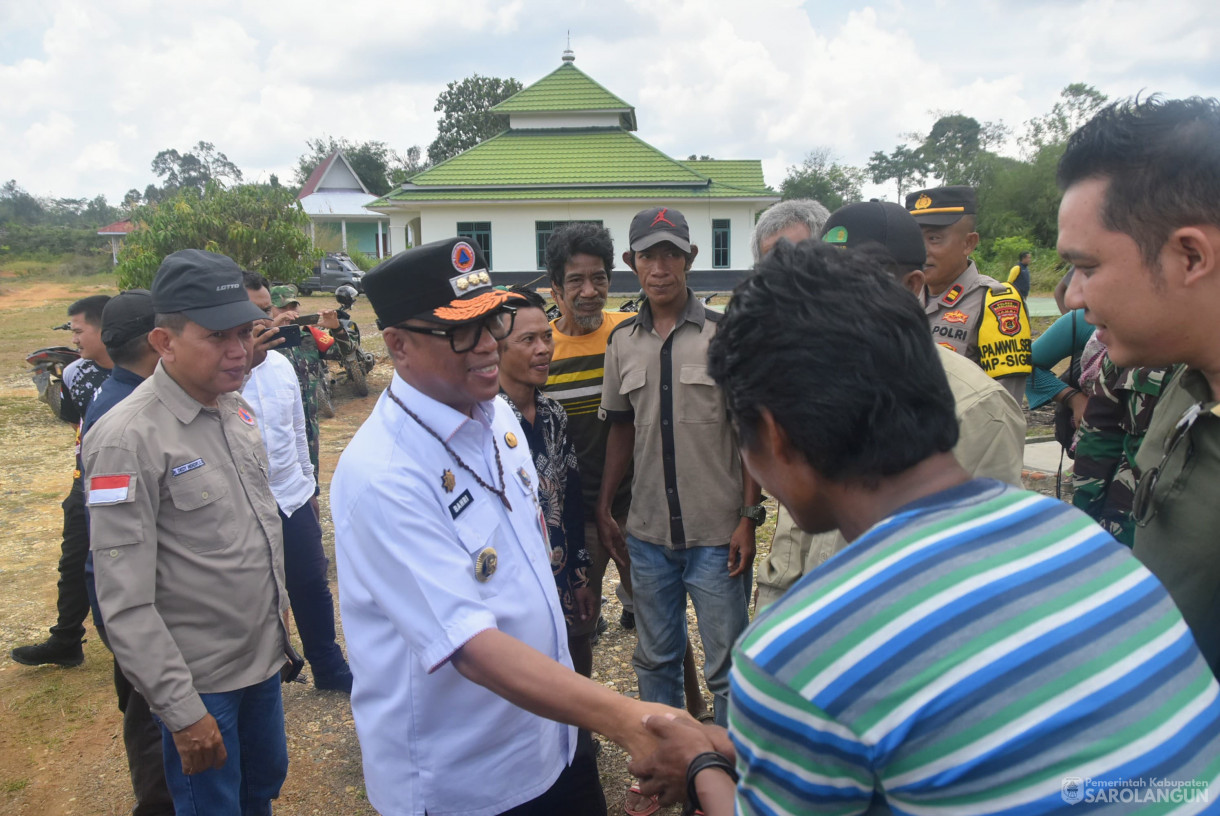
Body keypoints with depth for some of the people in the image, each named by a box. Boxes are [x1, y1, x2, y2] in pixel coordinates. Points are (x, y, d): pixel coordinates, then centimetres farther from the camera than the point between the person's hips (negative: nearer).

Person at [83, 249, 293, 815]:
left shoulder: (237, 409, 1)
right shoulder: (127, 439, -22)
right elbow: (126, 603, -21)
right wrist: (182, 711, -18)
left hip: (264, 657, 7)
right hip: (200, 681, -6)